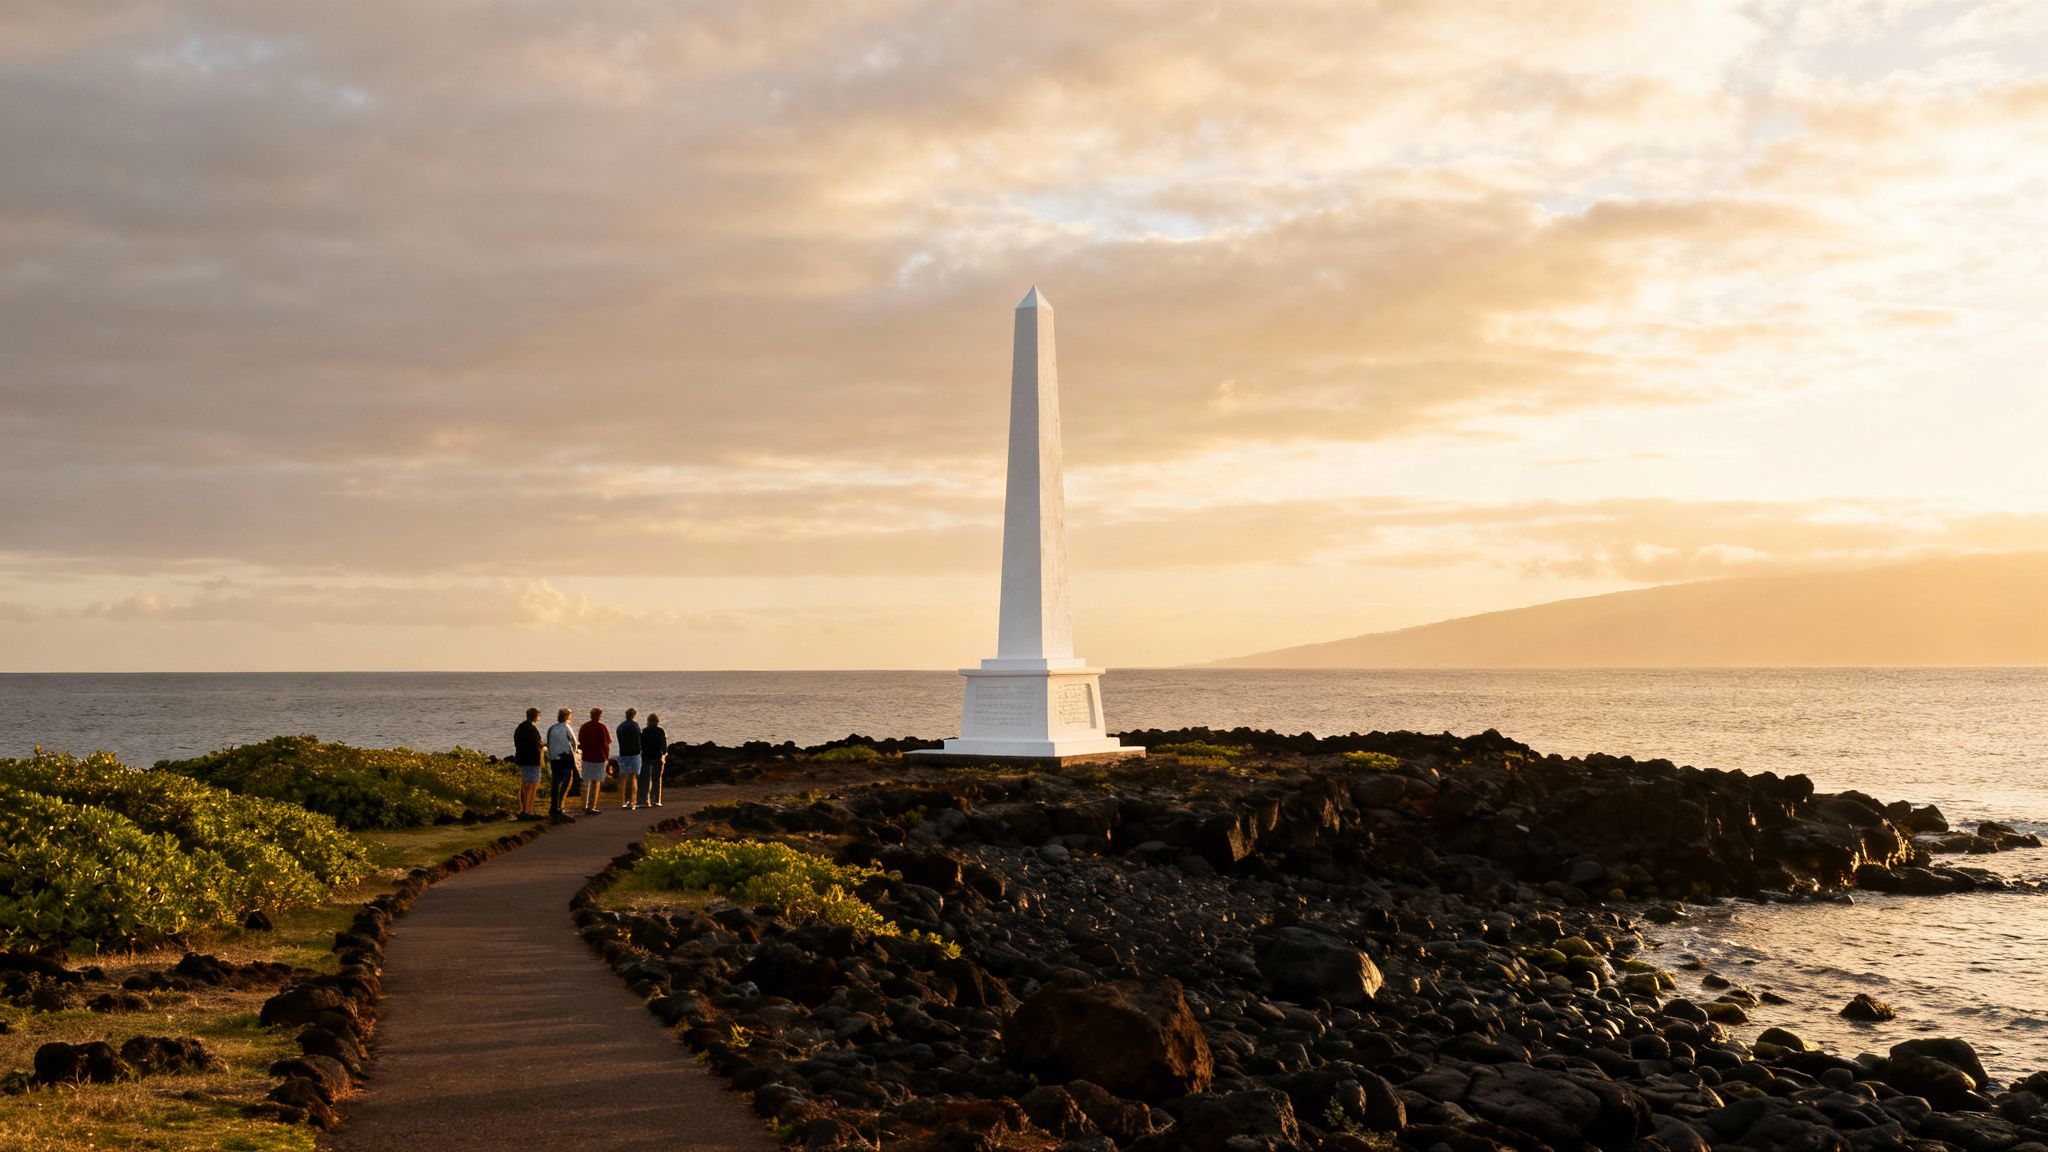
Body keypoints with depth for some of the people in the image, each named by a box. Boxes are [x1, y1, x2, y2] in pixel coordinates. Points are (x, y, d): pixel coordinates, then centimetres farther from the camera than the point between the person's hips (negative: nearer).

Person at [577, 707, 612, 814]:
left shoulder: (584, 727, 6)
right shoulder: (601, 727, -10)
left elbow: (580, 742, 13)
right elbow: (606, 744, -10)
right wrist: (607, 757, 0)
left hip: (586, 757, 5)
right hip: (599, 757, -5)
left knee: (586, 782, 17)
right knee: (596, 783, 0)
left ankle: (584, 806, 24)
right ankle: (591, 807, -3)